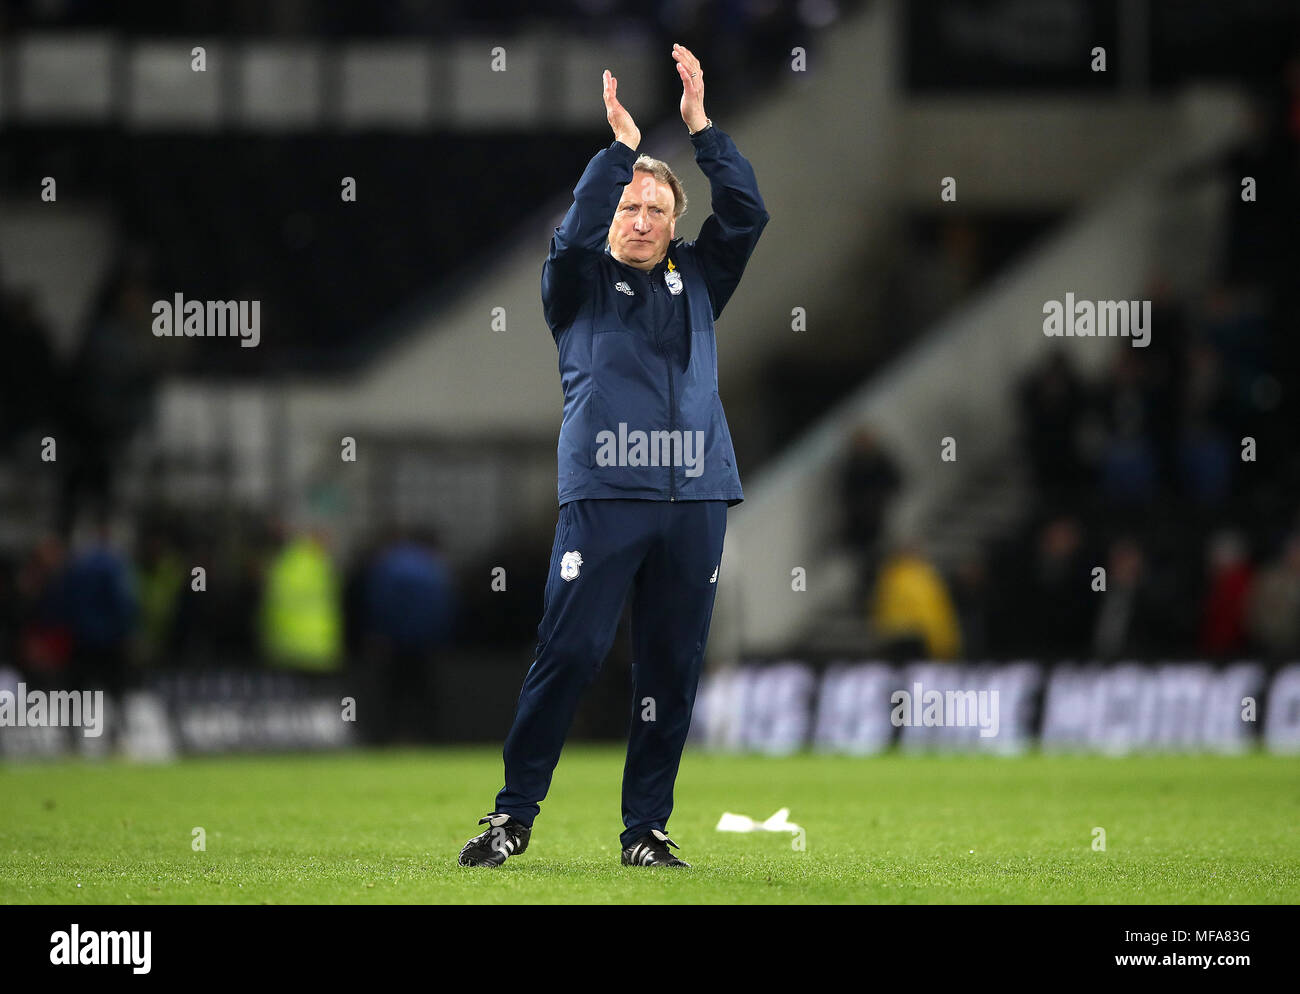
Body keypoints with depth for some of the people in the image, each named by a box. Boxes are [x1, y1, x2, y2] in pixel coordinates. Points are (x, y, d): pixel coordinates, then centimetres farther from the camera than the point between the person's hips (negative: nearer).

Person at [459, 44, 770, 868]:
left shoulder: (696, 281, 19)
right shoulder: (582, 283, 11)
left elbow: (746, 213, 8)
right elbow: (576, 231, -9)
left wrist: (701, 126, 2)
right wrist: (623, 145, -11)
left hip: (695, 499, 3)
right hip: (603, 493, -3)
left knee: (672, 668, 3)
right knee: (569, 652, -9)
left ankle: (648, 828, 9)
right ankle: (515, 815, -4)